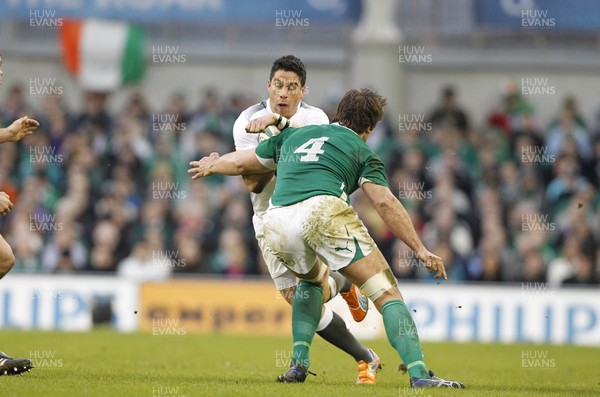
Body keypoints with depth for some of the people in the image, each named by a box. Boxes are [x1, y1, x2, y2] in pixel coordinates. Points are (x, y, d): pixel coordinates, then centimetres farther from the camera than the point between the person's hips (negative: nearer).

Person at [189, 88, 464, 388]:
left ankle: (299, 364, 22)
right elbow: (384, 202, 5)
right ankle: (418, 373, -18)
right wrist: (420, 249, 6)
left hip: (276, 225, 5)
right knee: (386, 293, -1)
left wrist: (210, 167, 63)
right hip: (323, 212, -5)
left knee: (313, 281, 36)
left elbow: (241, 163, 42)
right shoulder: (361, 151, 19)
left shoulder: (293, 135, 32)